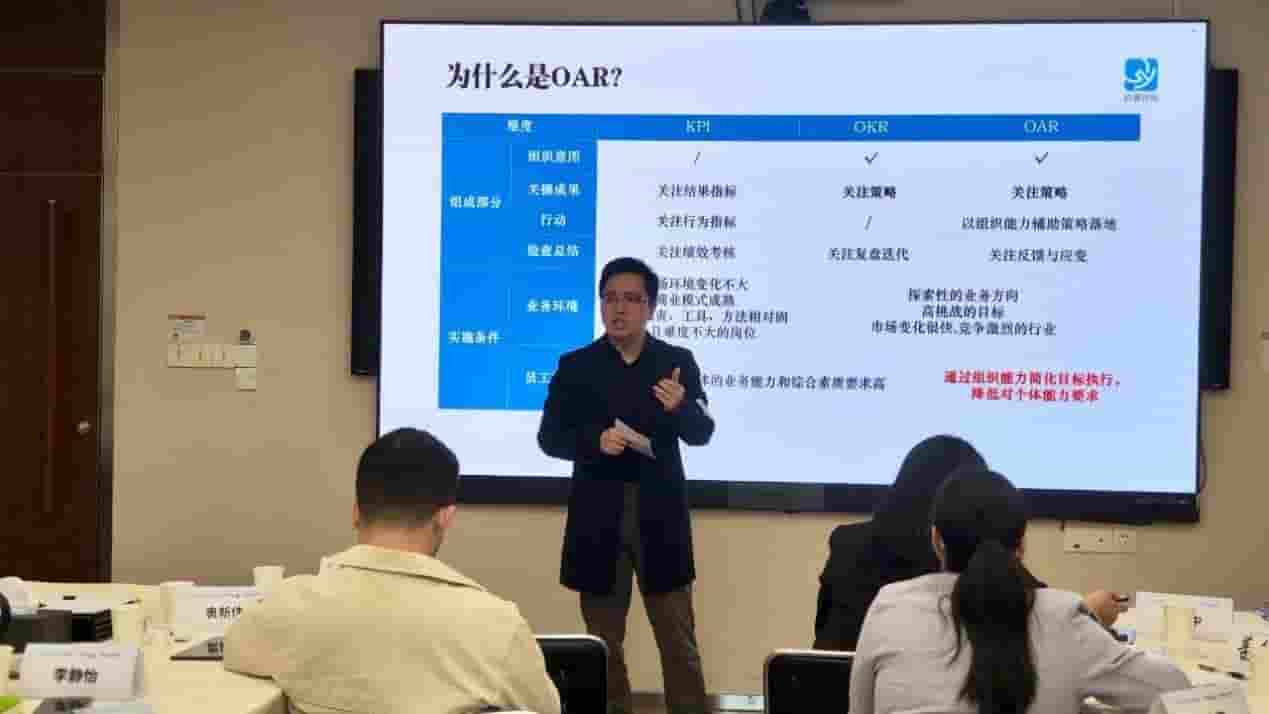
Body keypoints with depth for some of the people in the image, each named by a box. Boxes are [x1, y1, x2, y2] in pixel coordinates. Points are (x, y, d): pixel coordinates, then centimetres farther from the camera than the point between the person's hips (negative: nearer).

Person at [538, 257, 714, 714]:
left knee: (679, 641, 3)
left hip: (660, 517, 0)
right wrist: (595, 440, -19)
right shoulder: (575, 366, 3)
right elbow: (549, 437, 0)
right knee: (603, 641, 10)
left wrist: (681, 407, -25)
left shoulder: (678, 362, 3)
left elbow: (702, 434, -3)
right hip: (598, 519, 1)